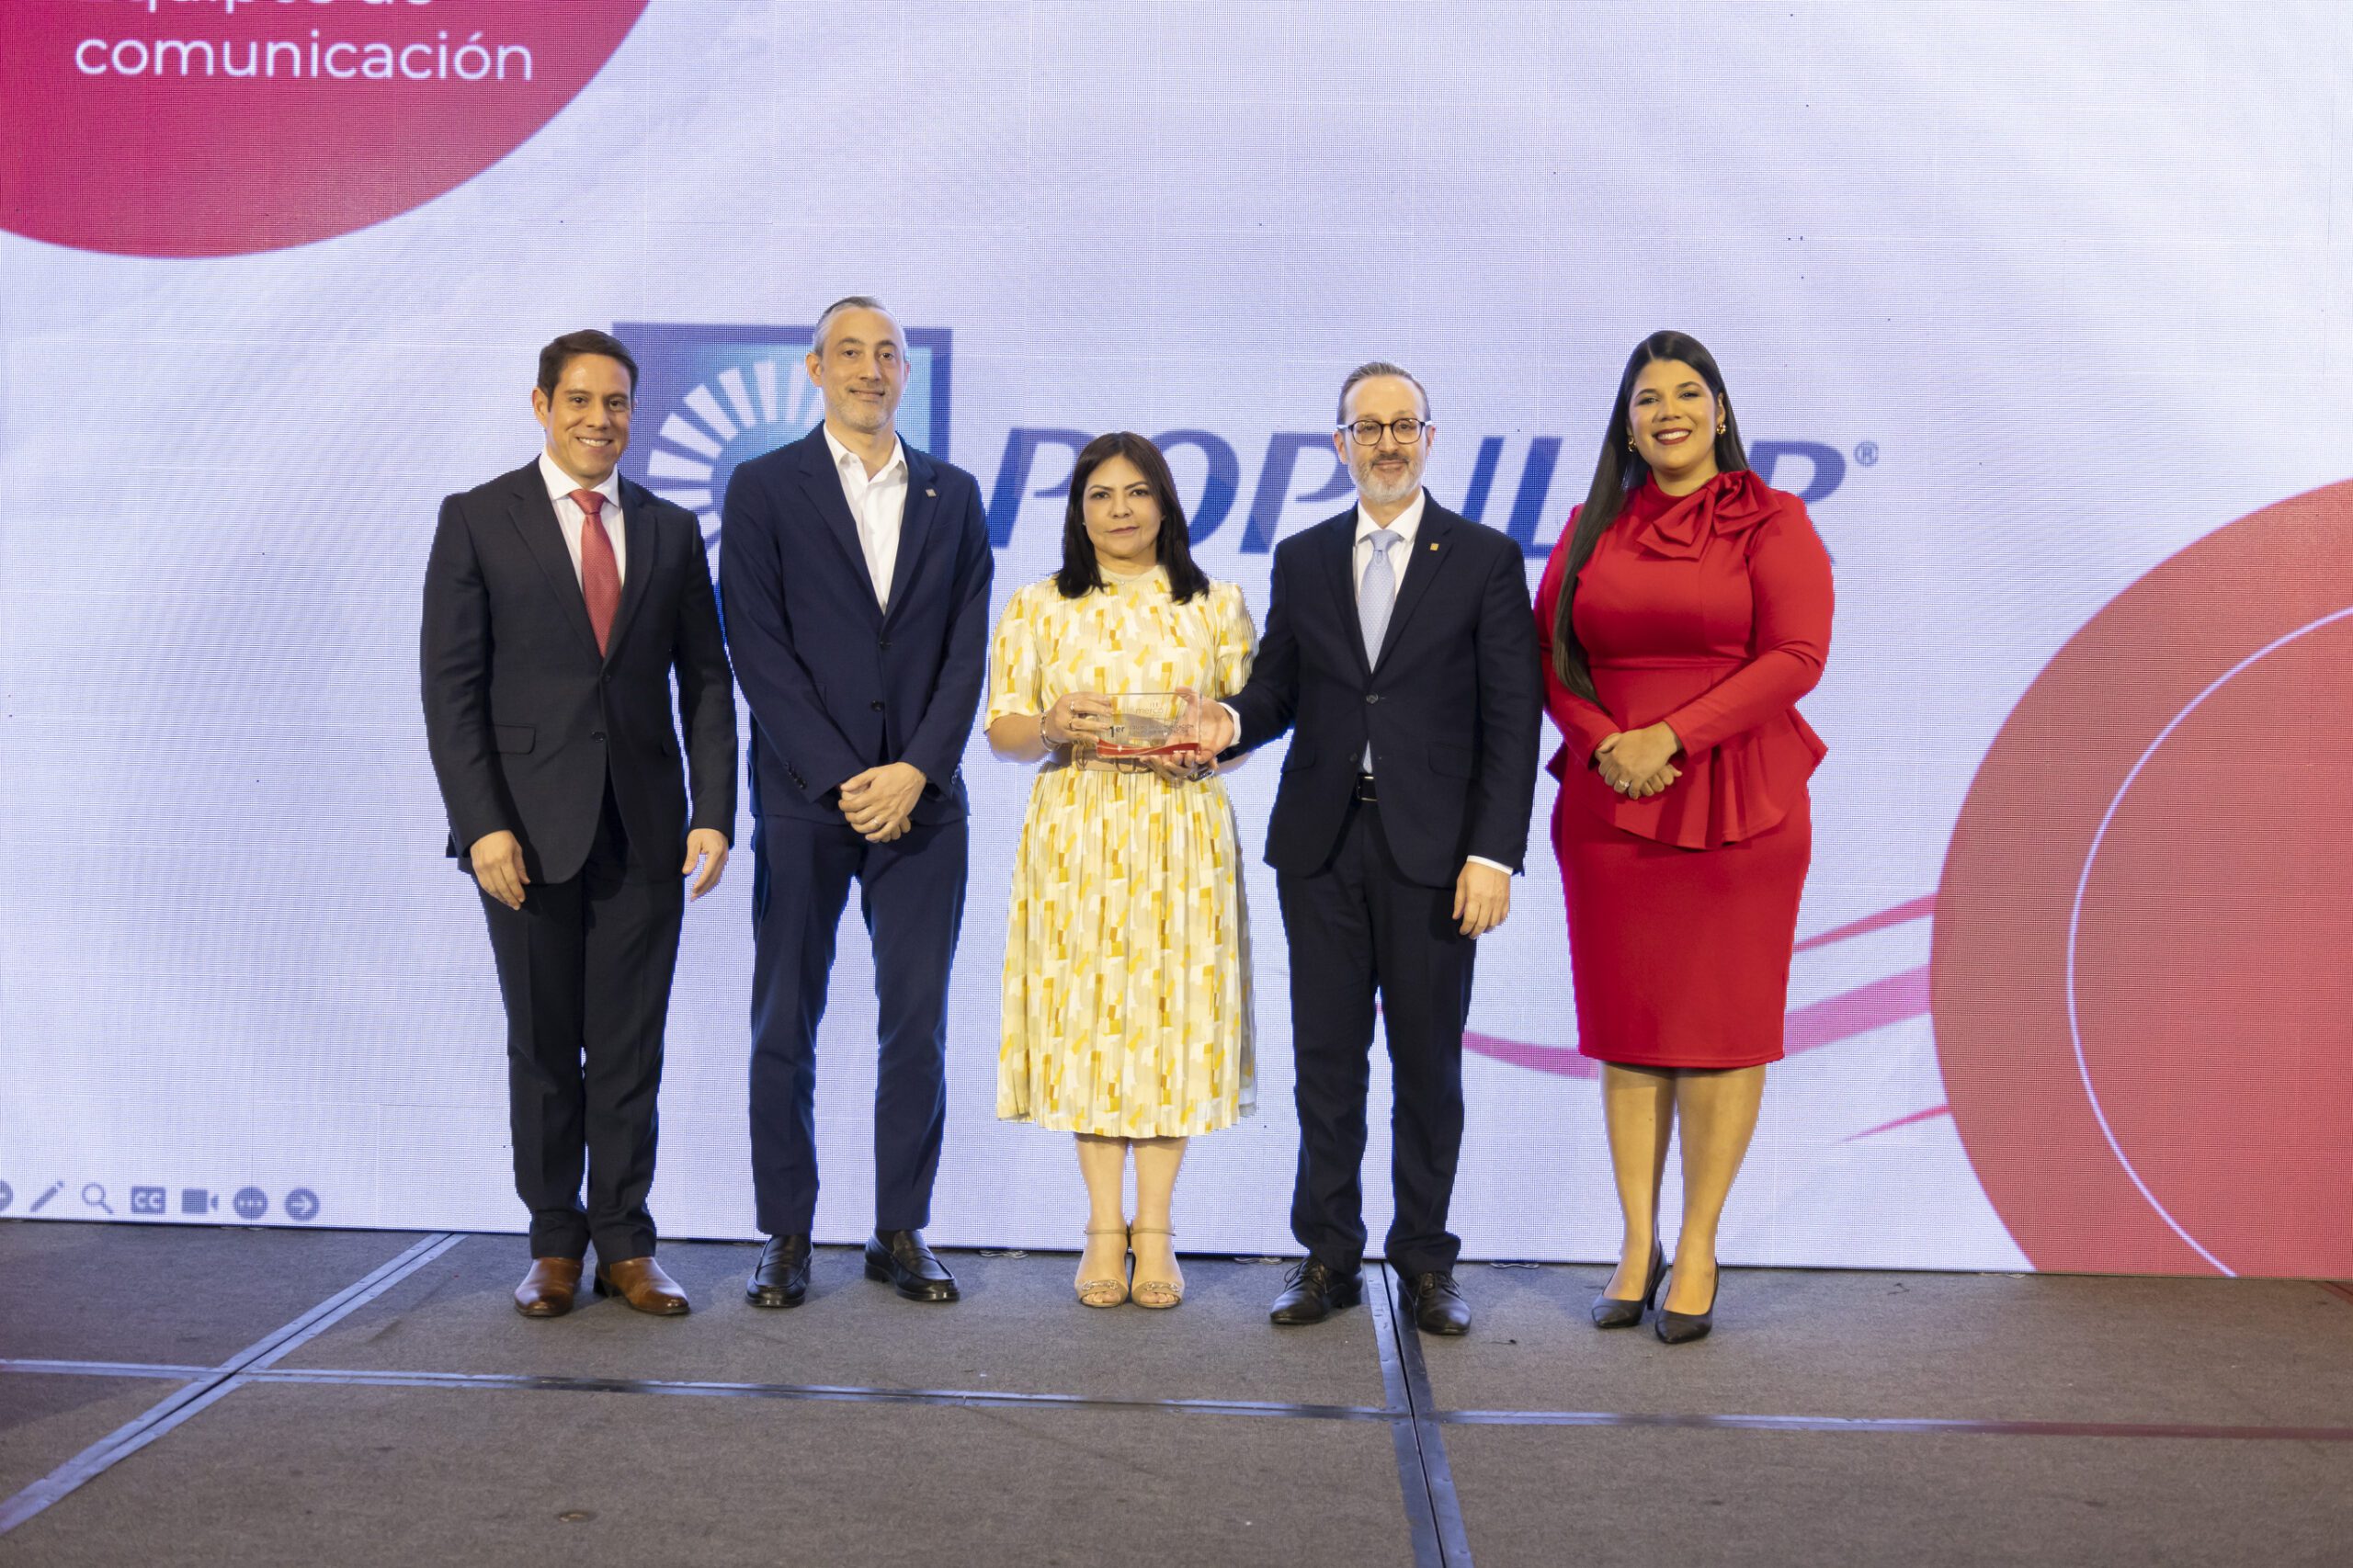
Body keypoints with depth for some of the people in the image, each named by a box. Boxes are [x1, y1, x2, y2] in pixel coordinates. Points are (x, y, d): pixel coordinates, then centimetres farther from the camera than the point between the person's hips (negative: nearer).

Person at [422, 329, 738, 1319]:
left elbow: (705, 681, 8)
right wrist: (481, 824, -12)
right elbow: (450, 687, -3)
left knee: (632, 1049, 6)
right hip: (528, 827, -2)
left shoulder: (671, 531, 10)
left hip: (644, 827, 2)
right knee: (543, 1047, 8)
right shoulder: (476, 521, 1)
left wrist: (713, 814, -3)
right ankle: (555, 1245, 21)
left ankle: (625, 1246, 17)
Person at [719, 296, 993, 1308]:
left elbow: (967, 651, 6)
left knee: (917, 1026, 4)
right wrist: (842, 782, -11)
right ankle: (786, 1235, 16)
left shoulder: (953, 495, 12)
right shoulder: (763, 490, 3)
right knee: (785, 1026, 4)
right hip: (803, 802, -2)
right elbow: (760, 652, -5)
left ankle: (901, 1234, 15)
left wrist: (915, 772, -7)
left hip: (920, 800, 2)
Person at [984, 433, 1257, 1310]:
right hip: (1076, 835, 0)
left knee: (1172, 1015, -1)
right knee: (1087, 1015, 0)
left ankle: (1154, 1228, 9)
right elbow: (1002, 731, 6)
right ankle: (1104, 1227, 10)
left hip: (1182, 833, 0)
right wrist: (1053, 725, -14)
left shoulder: (1216, 607, 9)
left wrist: (1208, 743, -12)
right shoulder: (1037, 609, 9)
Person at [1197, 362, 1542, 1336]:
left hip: (1432, 849, -2)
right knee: (1326, 1059, 7)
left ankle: (1425, 1262, 17)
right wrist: (1231, 720, -13)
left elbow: (1512, 719, -3)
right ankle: (1329, 1257, 18)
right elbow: (1277, 688, 11)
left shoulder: (1485, 559, 2)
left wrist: (1494, 853, -10)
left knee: (1427, 1064, 5)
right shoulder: (1301, 560, 12)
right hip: (1321, 843, 3)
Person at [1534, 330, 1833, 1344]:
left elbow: (1796, 654, -9)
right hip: (1608, 805, 3)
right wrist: (1603, 743, -9)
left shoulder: (1771, 520, 1)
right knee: (1626, 1023, 6)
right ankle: (1638, 1243, 16)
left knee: (1725, 1020, 1)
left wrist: (1671, 736, -15)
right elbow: (1550, 656, 9)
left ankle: (1698, 1249, 12)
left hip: (1739, 803, -3)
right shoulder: (1593, 526, 12)